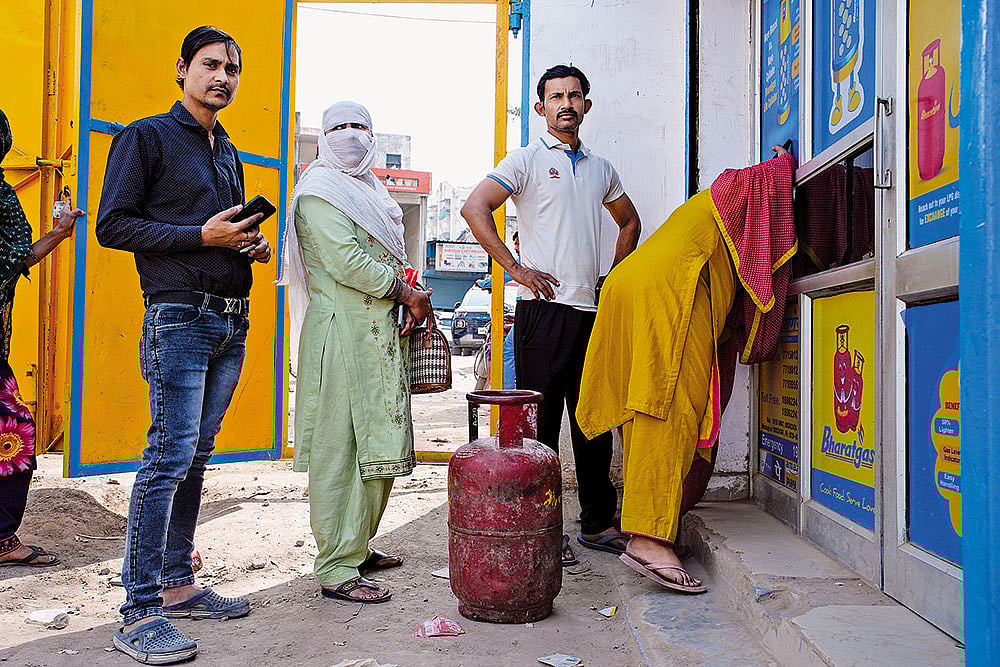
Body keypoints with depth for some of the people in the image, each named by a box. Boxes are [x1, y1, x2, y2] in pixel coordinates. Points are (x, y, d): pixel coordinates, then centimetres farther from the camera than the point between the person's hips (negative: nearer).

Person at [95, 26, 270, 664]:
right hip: (179, 317, -7)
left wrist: (253, 244, 8)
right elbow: (114, 226, -7)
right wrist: (202, 236, -14)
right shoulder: (147, 137, 0)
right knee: (171, 455, -11)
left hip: (232, 321, 7)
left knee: (197, 456, 10)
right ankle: (140, 613, -4)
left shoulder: (228, 152, 22)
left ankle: (178, 584, 20)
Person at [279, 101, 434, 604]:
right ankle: (336, 569, 0)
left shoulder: (369, 191, 24)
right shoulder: (319, 192, -5)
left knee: (378, 445, 12)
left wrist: (409, 299, 8)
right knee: (339, 448, -6)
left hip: (380, 332, 9)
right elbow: (346, 262, -17)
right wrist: (408, 293, -10)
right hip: (342, 332, -9)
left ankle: (358, 547, 25)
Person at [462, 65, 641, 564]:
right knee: (541, 421, -2)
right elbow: (474, 209, -11)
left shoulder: (600, 168, 18)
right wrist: (517, 269, -13)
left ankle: (597, 523, 22)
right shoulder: (527, 160, 1)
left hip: (593, 310, 6)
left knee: (595, 421, 10)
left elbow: (629, 222, 32)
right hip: (545, 307, -6)